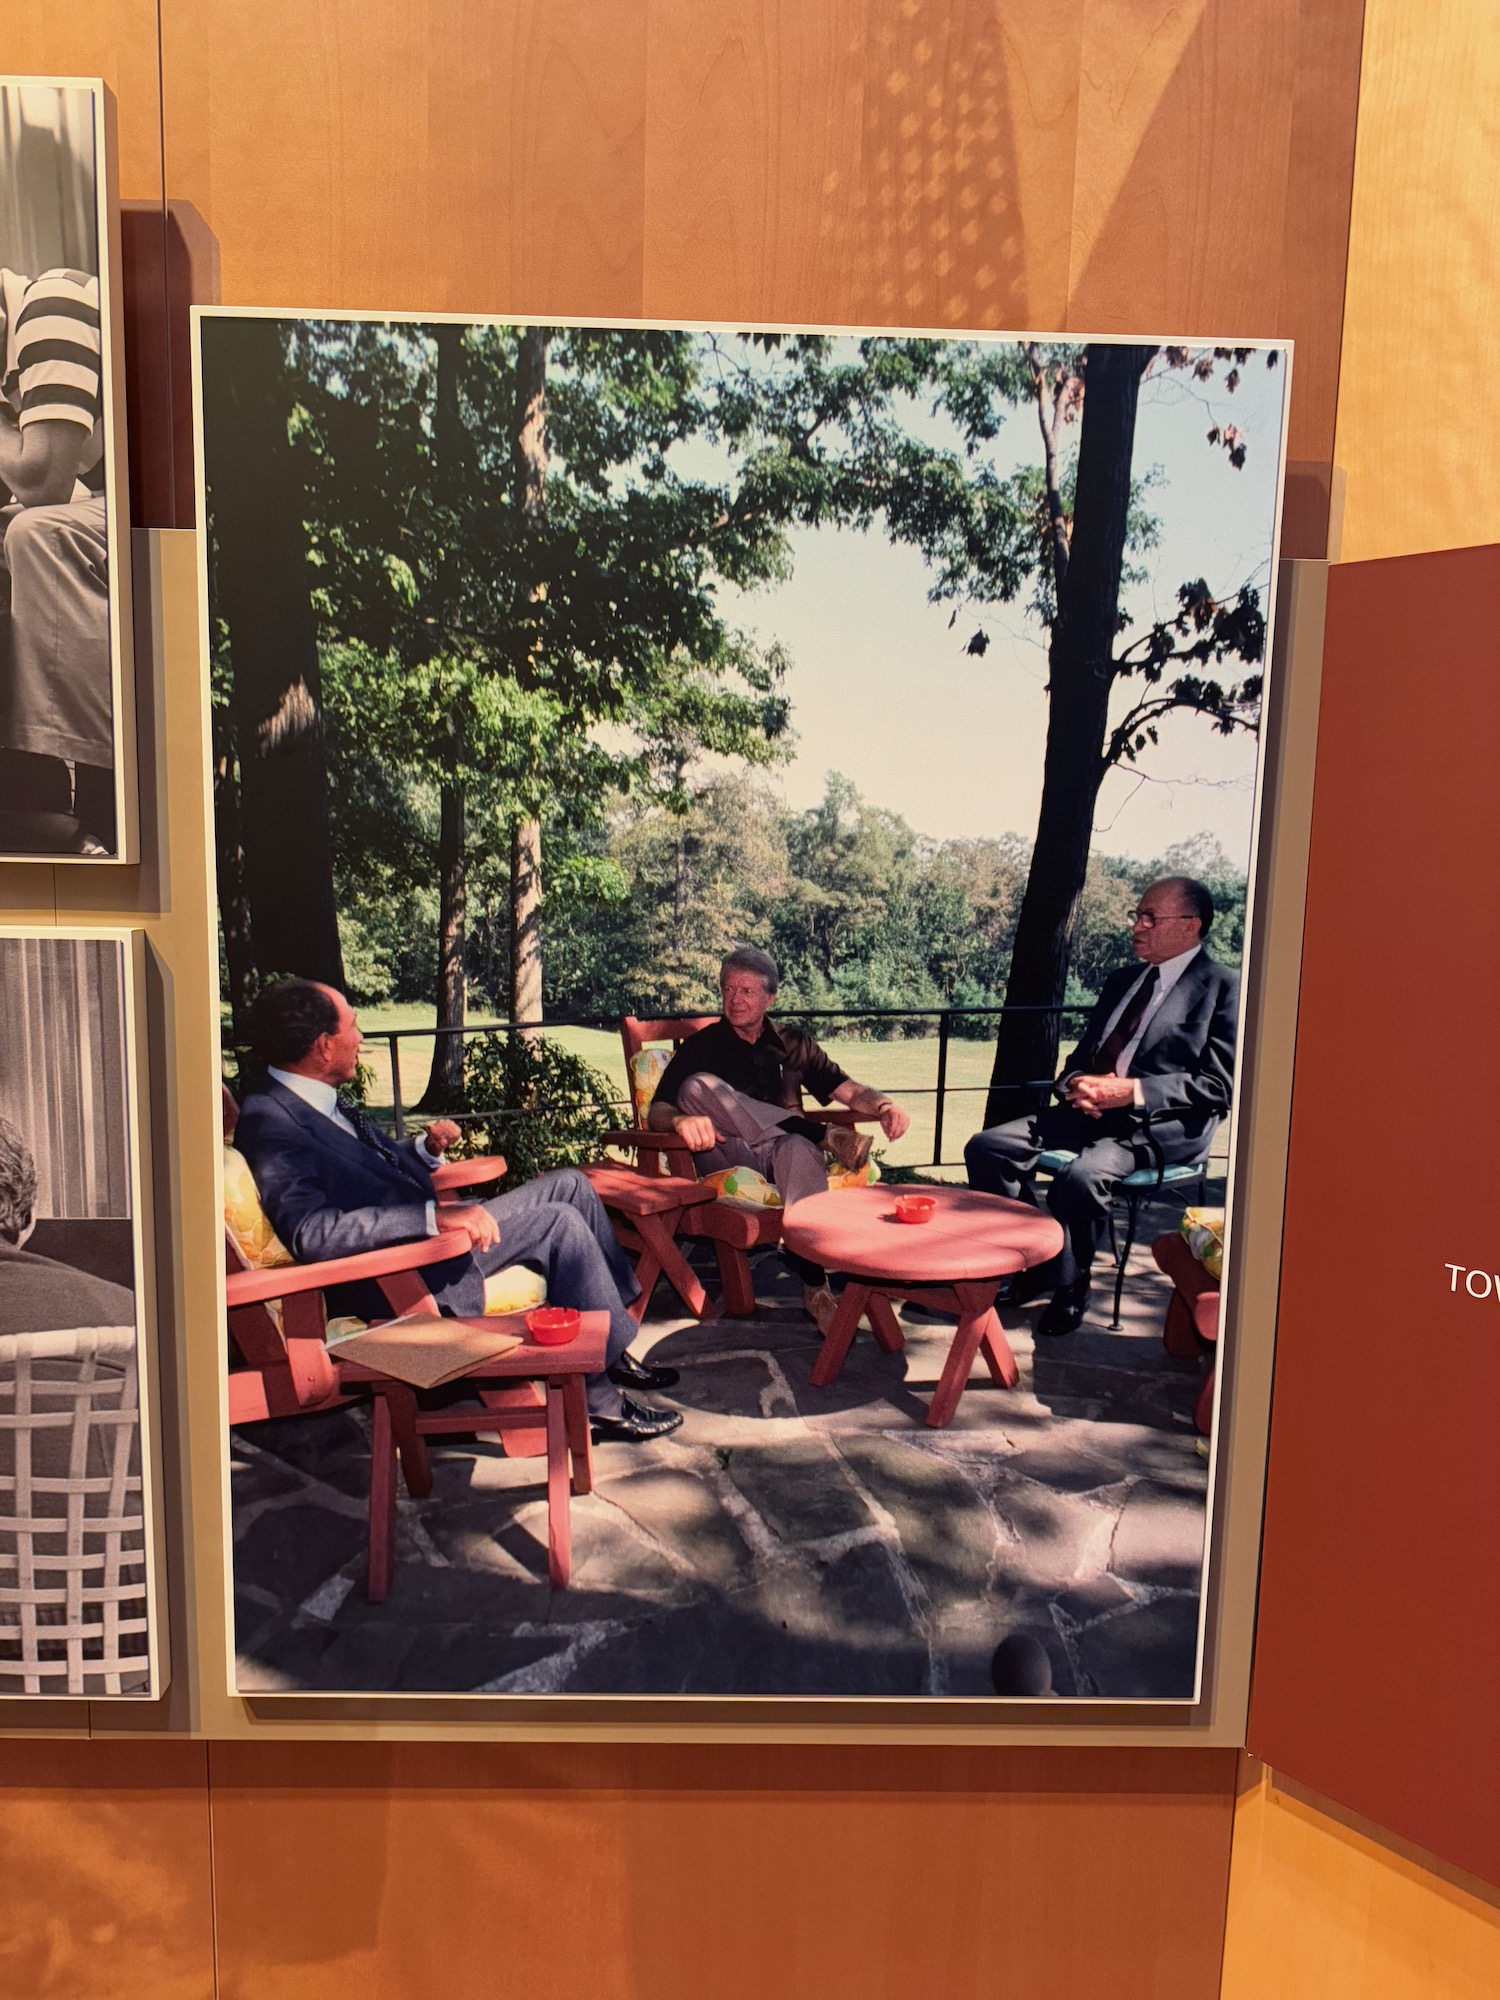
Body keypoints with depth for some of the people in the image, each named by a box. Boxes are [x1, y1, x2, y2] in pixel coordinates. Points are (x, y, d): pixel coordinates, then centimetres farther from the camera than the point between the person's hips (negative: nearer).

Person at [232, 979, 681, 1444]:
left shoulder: (318, 1100, 8)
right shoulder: (269, 1122, -21)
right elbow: (310, 1233, -33)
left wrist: (426, 1148, 2)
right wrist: (436, 1215, -36)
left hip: (424, 1227, 10)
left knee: (571, 1185, 7)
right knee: (560, 1222, -16)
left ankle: (614, 1350, 11)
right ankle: (599, 1401, -7)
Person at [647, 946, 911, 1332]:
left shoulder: (792, 1045, 20)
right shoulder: (701, 1046, 12)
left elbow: (849, 1091, 13)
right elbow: (656, 1111, -1)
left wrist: (882, 1105, -11)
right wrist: (682, 1121, -26)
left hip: (782, 1157, 1)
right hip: (727, 1163, -1)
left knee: (799, 1149, -36)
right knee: (697, 1086, -27)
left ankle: (814, 1287, -40)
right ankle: (824, 1136, -26)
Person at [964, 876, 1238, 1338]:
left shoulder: (1223, 987, -1)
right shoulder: (1122, 979, 21)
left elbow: (1219, 1085, -10)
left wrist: (1132, 1090, -20)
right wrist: (1075, 1083, -2)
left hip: (1164, 1123, -7)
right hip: (1092, 1109, 7)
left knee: (1081, 1177, -34)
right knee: (987, 1148, -12)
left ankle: (1068, 1285, -7)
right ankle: (1032, 1263, 2)